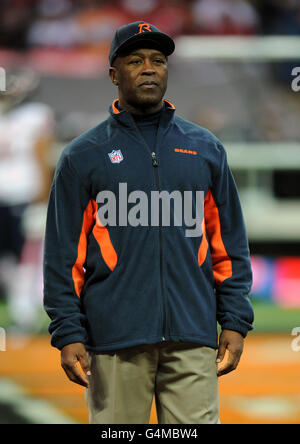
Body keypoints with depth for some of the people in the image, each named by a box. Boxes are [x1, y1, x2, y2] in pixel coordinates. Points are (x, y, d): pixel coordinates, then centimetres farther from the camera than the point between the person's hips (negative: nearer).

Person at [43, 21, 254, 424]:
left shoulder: (206, 149, 13)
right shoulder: (83, 157, 6)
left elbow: (229, 246, 13)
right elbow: (64, 255, 3)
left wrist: (235, 323, 5)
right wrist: (68, 334, -5)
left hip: (193, 341, 2)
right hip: (114, 340, -1)